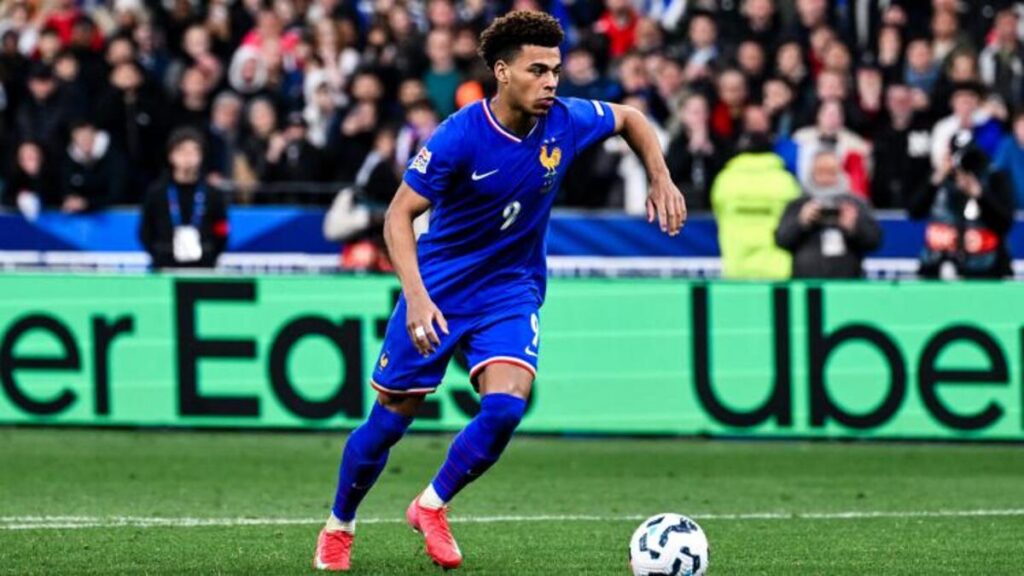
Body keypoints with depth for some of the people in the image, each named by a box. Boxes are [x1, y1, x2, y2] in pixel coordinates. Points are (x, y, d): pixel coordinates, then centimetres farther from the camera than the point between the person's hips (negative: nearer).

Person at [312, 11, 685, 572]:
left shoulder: (565, 122, -12)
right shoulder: (459, 137, -24)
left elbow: (629, 118, 10)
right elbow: (399, 214, -21)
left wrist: (661, 180, -2)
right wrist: (416, 297, -33)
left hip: (511, 292, 3)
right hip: (439, 289, -3)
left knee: (505, 405, -21)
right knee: (390, 420, 5)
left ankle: (432, 506, 2)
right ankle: (338, 526, 31)